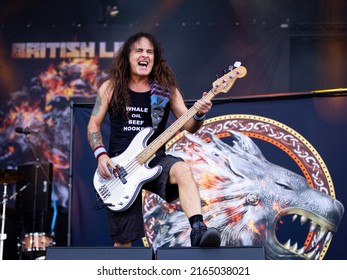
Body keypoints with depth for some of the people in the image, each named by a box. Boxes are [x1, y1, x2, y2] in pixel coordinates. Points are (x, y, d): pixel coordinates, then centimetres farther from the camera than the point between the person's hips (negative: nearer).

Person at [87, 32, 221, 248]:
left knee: (182, 169, -36)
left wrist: (199, 115, -23)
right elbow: (94, 124, 8)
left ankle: (198, 231, -47)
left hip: (155, 159, 0)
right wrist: (101, 155, -8)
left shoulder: (167, 89, 3)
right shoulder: (111, 88, 3)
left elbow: (189, 126, 0)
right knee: (122, 240, -2)